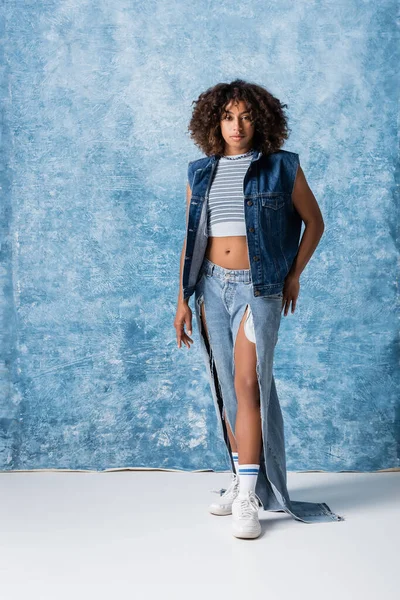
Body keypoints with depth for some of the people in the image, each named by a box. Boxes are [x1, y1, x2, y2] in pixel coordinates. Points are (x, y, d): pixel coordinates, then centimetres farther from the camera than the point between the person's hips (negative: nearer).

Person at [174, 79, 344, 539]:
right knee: (226, 389, 8)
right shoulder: (200, 173, 8)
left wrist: (294, 274, 4)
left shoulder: (281, 168, -1)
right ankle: (241, 480, 21)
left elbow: (314, 222, 8)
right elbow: (191, 240, 10)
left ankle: (249, 498, -6)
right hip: (212, 286, 4)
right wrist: (183, 299, 7)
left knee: (248, 385, -11)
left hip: (258, 288, -4)